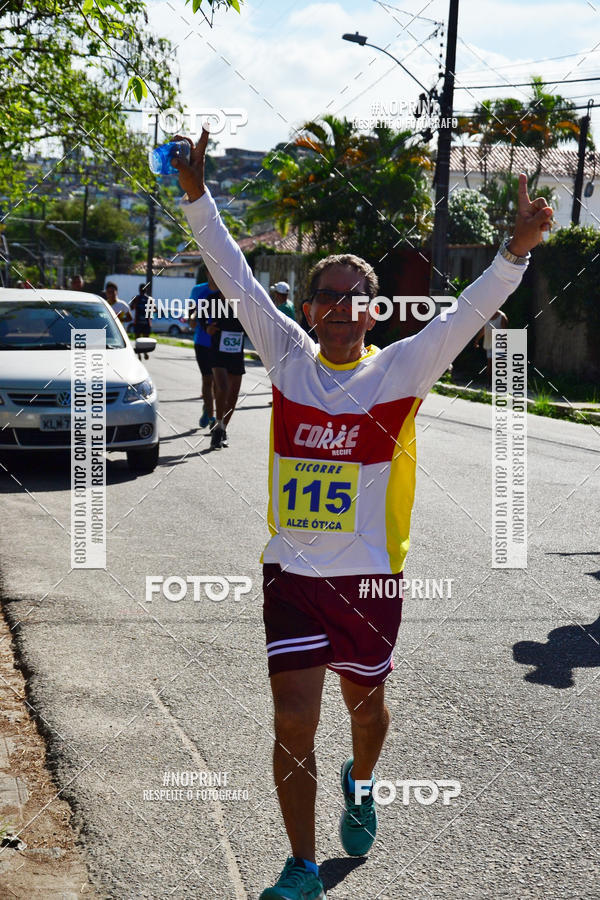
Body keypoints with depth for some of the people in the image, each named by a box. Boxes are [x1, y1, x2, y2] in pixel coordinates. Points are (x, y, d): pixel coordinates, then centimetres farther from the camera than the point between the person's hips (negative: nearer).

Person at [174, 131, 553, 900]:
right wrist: (198, 200, -10)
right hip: (291, 570, 1)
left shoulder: (402, 369, -6)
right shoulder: (288, 358, 0)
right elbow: (237, 280, -3)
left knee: (364, 704, 19)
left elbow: (467, 315, -18)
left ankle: (360, 787, 53)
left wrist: (515, 252, -32)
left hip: (370, 574, 0)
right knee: (293, 722, -4)